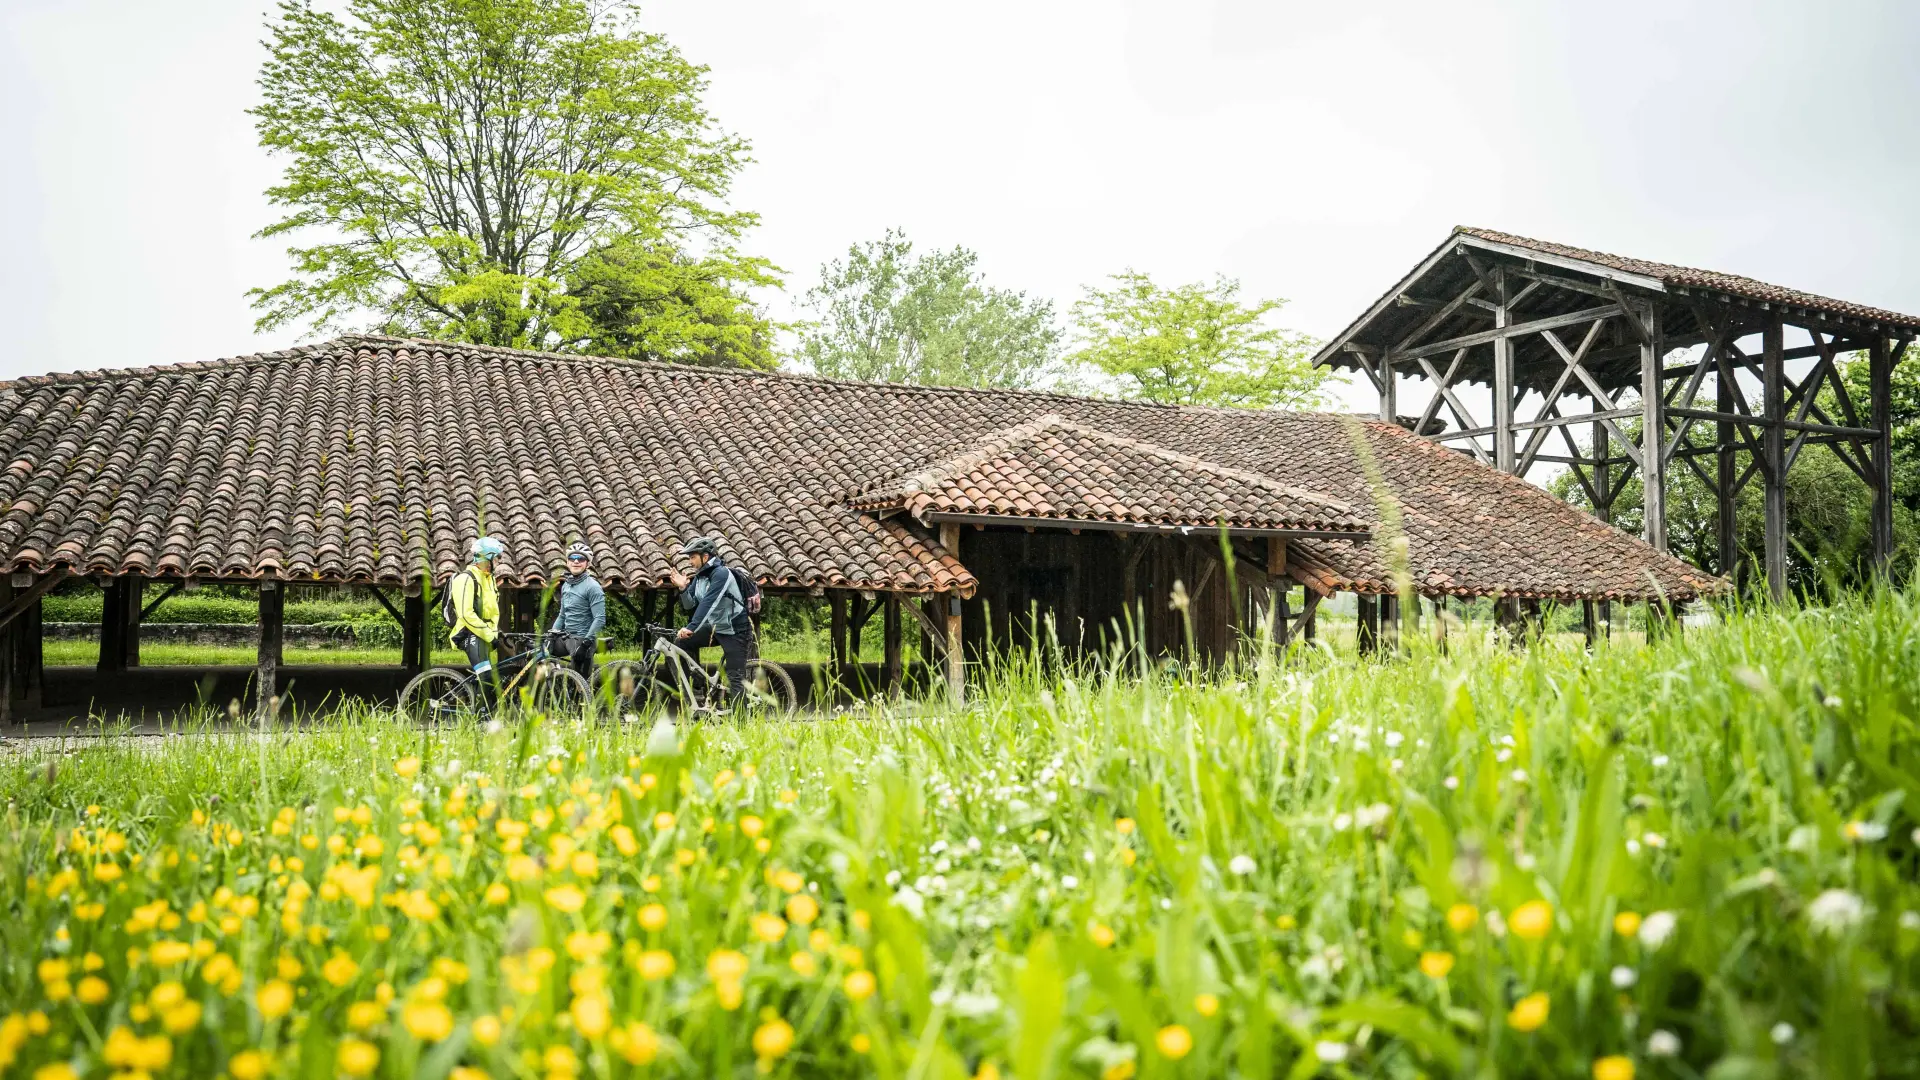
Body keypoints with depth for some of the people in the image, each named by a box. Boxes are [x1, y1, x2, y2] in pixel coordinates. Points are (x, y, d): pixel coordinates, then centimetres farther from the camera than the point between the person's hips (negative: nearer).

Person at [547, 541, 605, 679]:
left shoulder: (592, 587, -11)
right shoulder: (566, 585, 14)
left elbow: (600, 619, -19)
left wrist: (586, 642, -26)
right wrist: (552, 633, 10)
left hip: (583, 639, -8)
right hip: (565, 637, 8)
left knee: (581, 682, -17)